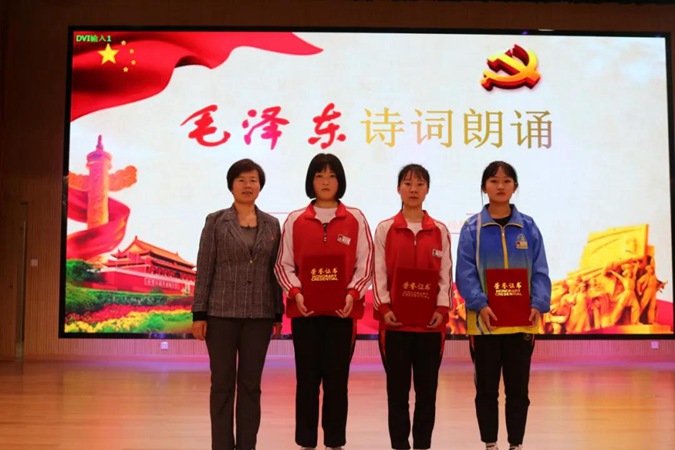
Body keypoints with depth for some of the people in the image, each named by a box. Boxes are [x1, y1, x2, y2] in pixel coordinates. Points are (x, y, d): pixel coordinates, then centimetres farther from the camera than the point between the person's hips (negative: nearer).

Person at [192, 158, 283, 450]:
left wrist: (278, 314, 5)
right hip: (221, 313, -2)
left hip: (259, 315, 2)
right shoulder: (216, 221, 1)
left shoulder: (271, 225, 7)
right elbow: (204, 270, -2)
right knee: (222, 383, 4)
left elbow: (274, 271, 8)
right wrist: (198, 313, -6)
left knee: (251, 384, 7)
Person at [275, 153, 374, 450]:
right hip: (305, 310, 0)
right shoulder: (295, 220, 5)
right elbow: (283, 264, 4)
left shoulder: (356, 219, 4)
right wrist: (295, 292, -11)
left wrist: (353, 293, -12)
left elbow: (365, 264, 2)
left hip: (342, 311, 0)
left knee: (337, 378, 4)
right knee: (307, 378, 5)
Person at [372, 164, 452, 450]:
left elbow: (446, 274, 3)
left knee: (427, 388, 6)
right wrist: (384, 307, -11)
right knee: (397, 389, 4)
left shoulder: (440, 231, 7)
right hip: (395, 321, -1)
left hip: (431, 321, 1)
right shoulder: (385, 229, 4)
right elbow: (379, 273, 0)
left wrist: (442, 309, -8)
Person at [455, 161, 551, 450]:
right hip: (485, 321, -1)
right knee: (486, 388, 8)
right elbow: (465, 272, -7)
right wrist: (479, 305, -20)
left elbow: (540, 271, 2)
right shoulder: (472, 228, -1)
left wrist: (538, 304, -13)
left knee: (518, 388, 10)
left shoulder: (528, 227, 5)